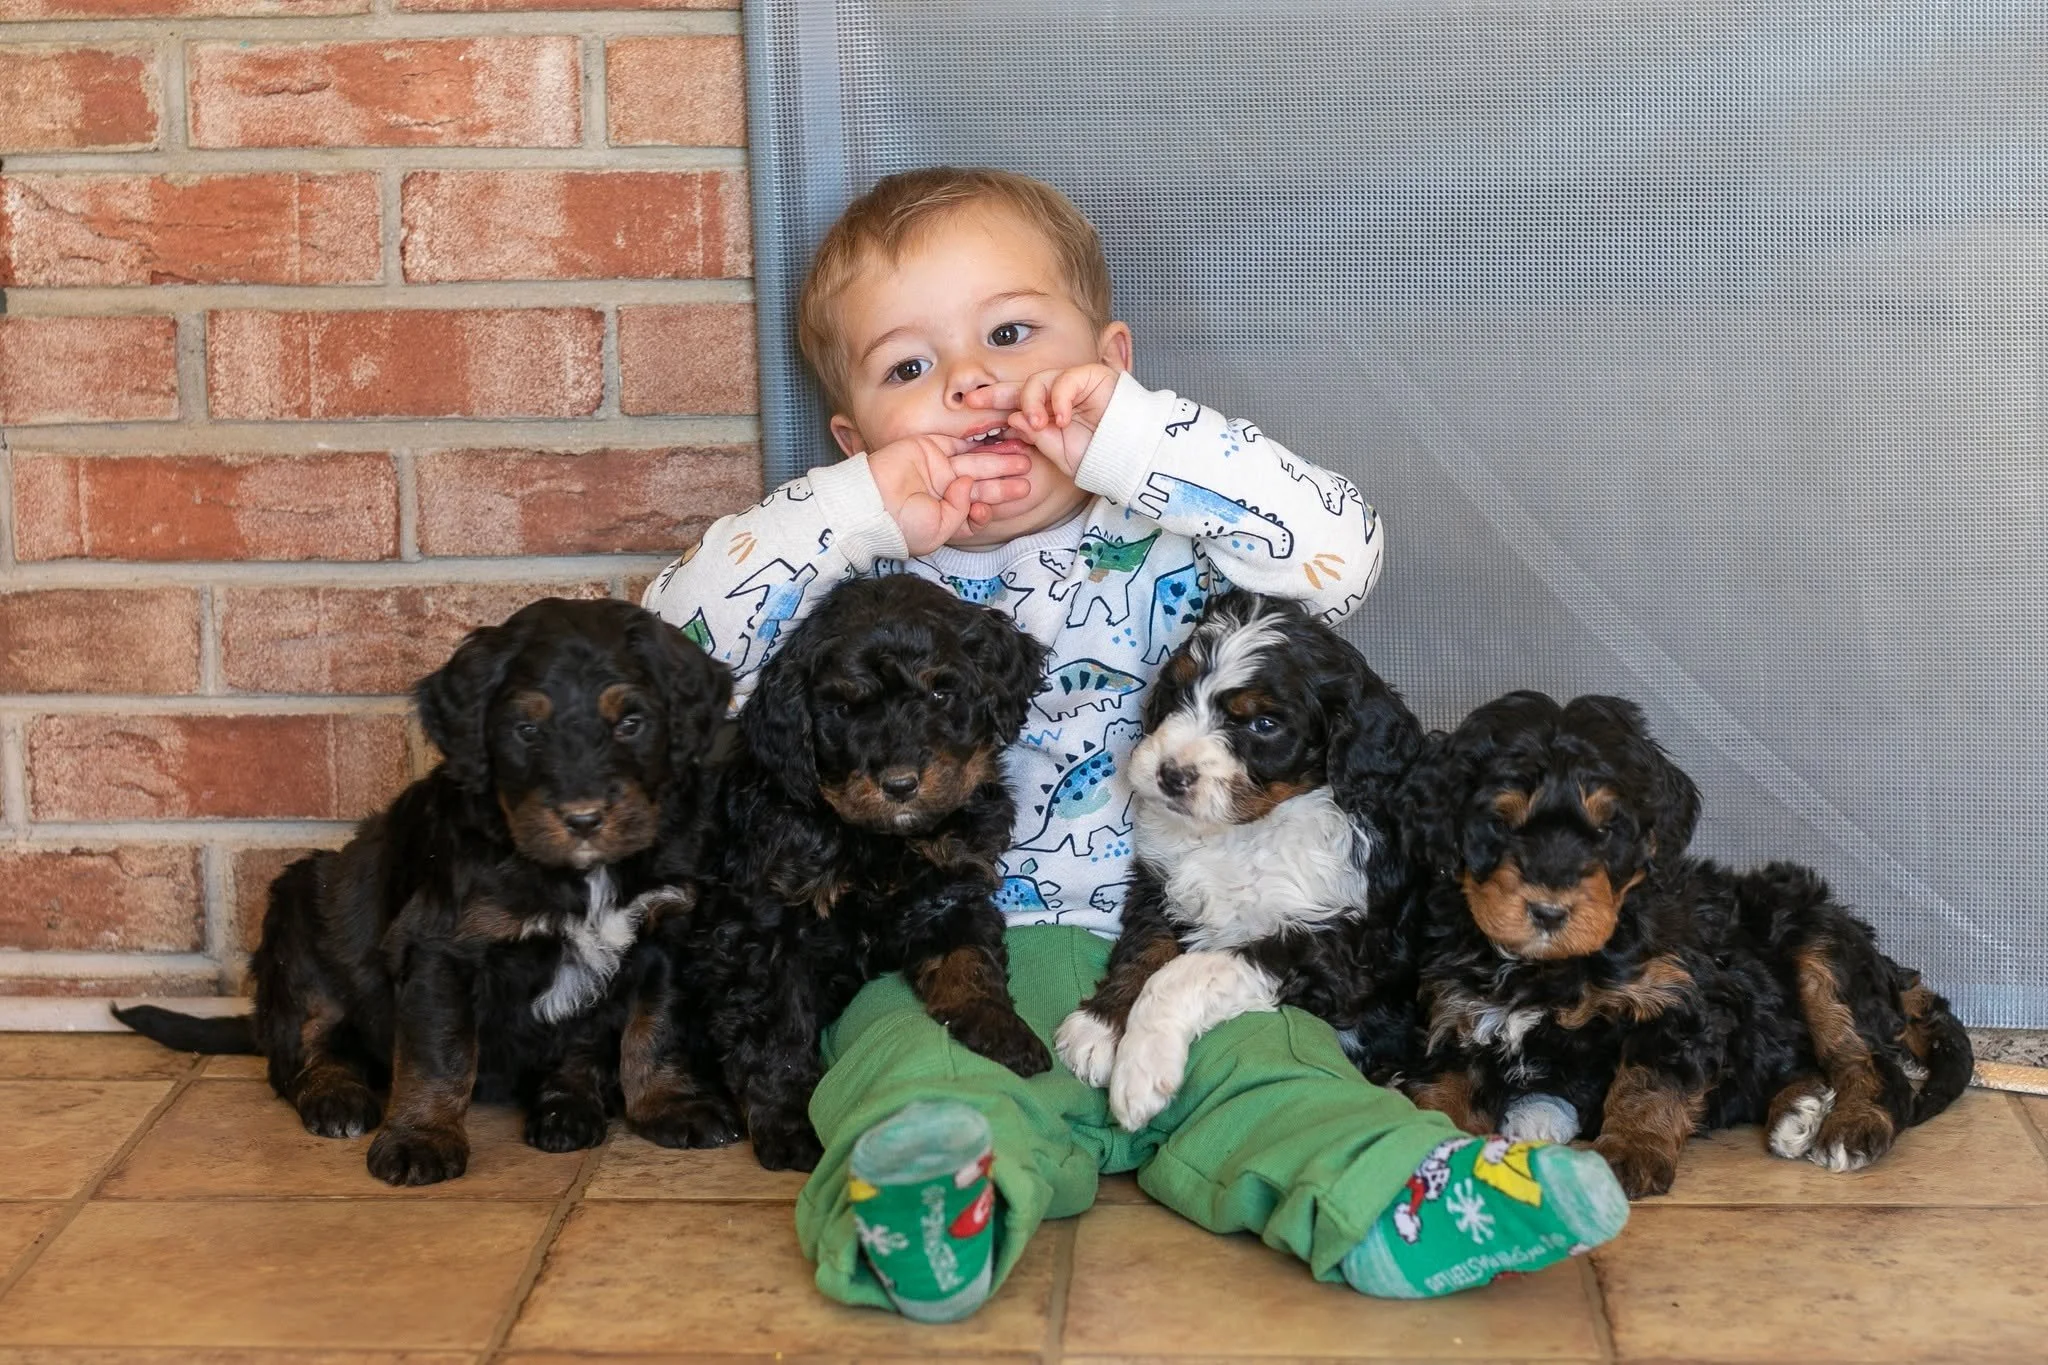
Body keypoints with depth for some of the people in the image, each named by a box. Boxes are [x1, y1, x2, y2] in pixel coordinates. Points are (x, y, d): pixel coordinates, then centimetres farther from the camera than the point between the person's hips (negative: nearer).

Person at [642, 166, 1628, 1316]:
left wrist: (1130, 437, -15)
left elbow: (1339, 549, -11)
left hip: (1166, 953, 0)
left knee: (1269, 1064, -29)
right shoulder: (859, 574, 10)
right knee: (921, 1081, -34)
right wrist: (857, 513, -13)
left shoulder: (1160, 549, 7)